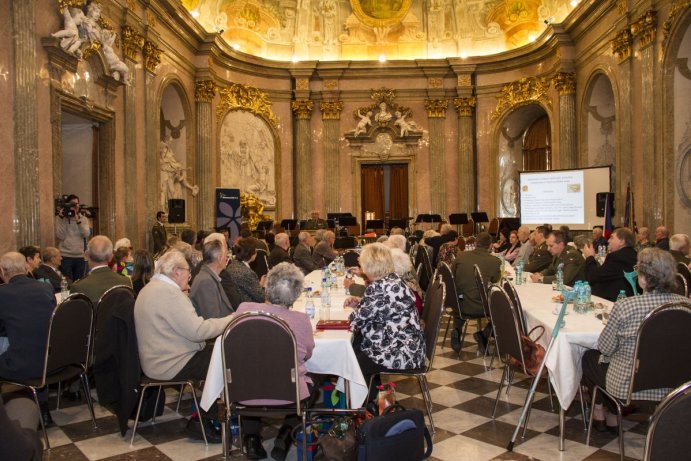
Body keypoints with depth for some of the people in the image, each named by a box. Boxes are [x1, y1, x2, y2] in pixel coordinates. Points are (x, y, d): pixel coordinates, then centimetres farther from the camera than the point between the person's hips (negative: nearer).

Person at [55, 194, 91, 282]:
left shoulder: (83, 219, 9)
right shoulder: (60, 218, 3)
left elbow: (86, 234, -7)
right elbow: (60, 236, -9)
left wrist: (78, 220, -15)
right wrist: (61, 219, -10)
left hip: (80, 256, 2)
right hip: (66, 256, -2)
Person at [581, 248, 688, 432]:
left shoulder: (624, 307, -26)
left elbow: (605, 348, -11)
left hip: (627, 388, -5)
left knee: (590, 357, 25)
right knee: (599, 356, 29)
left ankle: (599, 413, 38)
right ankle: (613, 418, 35)